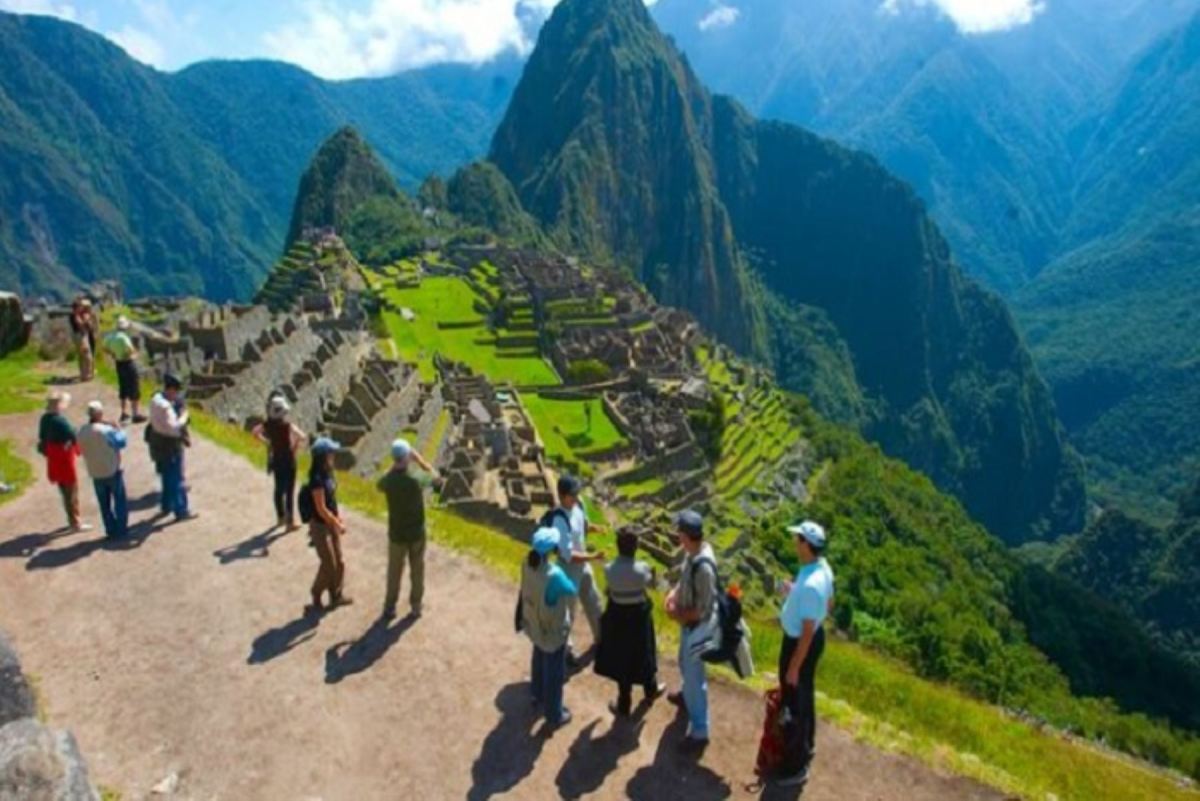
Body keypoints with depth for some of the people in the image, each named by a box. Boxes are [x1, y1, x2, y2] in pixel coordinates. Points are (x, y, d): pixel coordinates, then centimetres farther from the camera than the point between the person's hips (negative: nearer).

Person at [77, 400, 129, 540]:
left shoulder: (82, 431, -5)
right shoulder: (107, 430, -22)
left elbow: (82, 449, 8)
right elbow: (122, 442, -13)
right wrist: (118, 429, 2)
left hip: (95, 473, 5)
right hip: (112, 471, -5)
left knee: (104, 504, 15)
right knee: (120, 501, 11)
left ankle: (111, 530, 21)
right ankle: (121, 530, 15)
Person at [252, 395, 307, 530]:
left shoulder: (267, 424, -7)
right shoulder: (288, 425, -23)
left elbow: (255, 432, 10)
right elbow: (303, 437, -33)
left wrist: (267, 443, 10)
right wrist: (295, 448, -15)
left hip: (275, 459, 6)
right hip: (288, 460, -6)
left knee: (279, 488, 21)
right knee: (289, 491, 3)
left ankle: (281, 517, 34)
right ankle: (290, 522, 5)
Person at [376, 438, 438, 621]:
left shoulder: (388, 480, -17)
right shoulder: (416, 479, -21)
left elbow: (380, 486, 9)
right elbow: (432, 473, 1)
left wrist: (393, 466, 4)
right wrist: (418, 457, 0)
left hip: (397, 533, 1)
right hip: (417, 532, -1)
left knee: (394, 571, 17)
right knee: (417, 570, 16)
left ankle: (390, 607, 26)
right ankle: (416, 606, 25)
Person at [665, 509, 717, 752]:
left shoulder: (704, 567, -36)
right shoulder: (693, 552, -8)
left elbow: (703, 610, -29)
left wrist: (678, 615, -16)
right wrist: (674, 593, -4)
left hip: (698, 626, -9)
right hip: (690, 623, 9)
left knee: (694, 675, 4)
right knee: (685, 664, 31)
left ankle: (699, 732, 19)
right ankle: (687, 696, 58)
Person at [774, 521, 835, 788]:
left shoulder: (810, 585, -36)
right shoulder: (823, 567, -6)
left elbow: (807, 632, -28)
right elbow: (829, 605, 10)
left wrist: (793, 667, -19)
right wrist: (796, 593, 10)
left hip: (800, 643, -9)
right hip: (813, 636, 9)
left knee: (794, 705, 9)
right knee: (805, 697, 27)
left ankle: (796, 767, 26)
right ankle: (806, 746, 48)